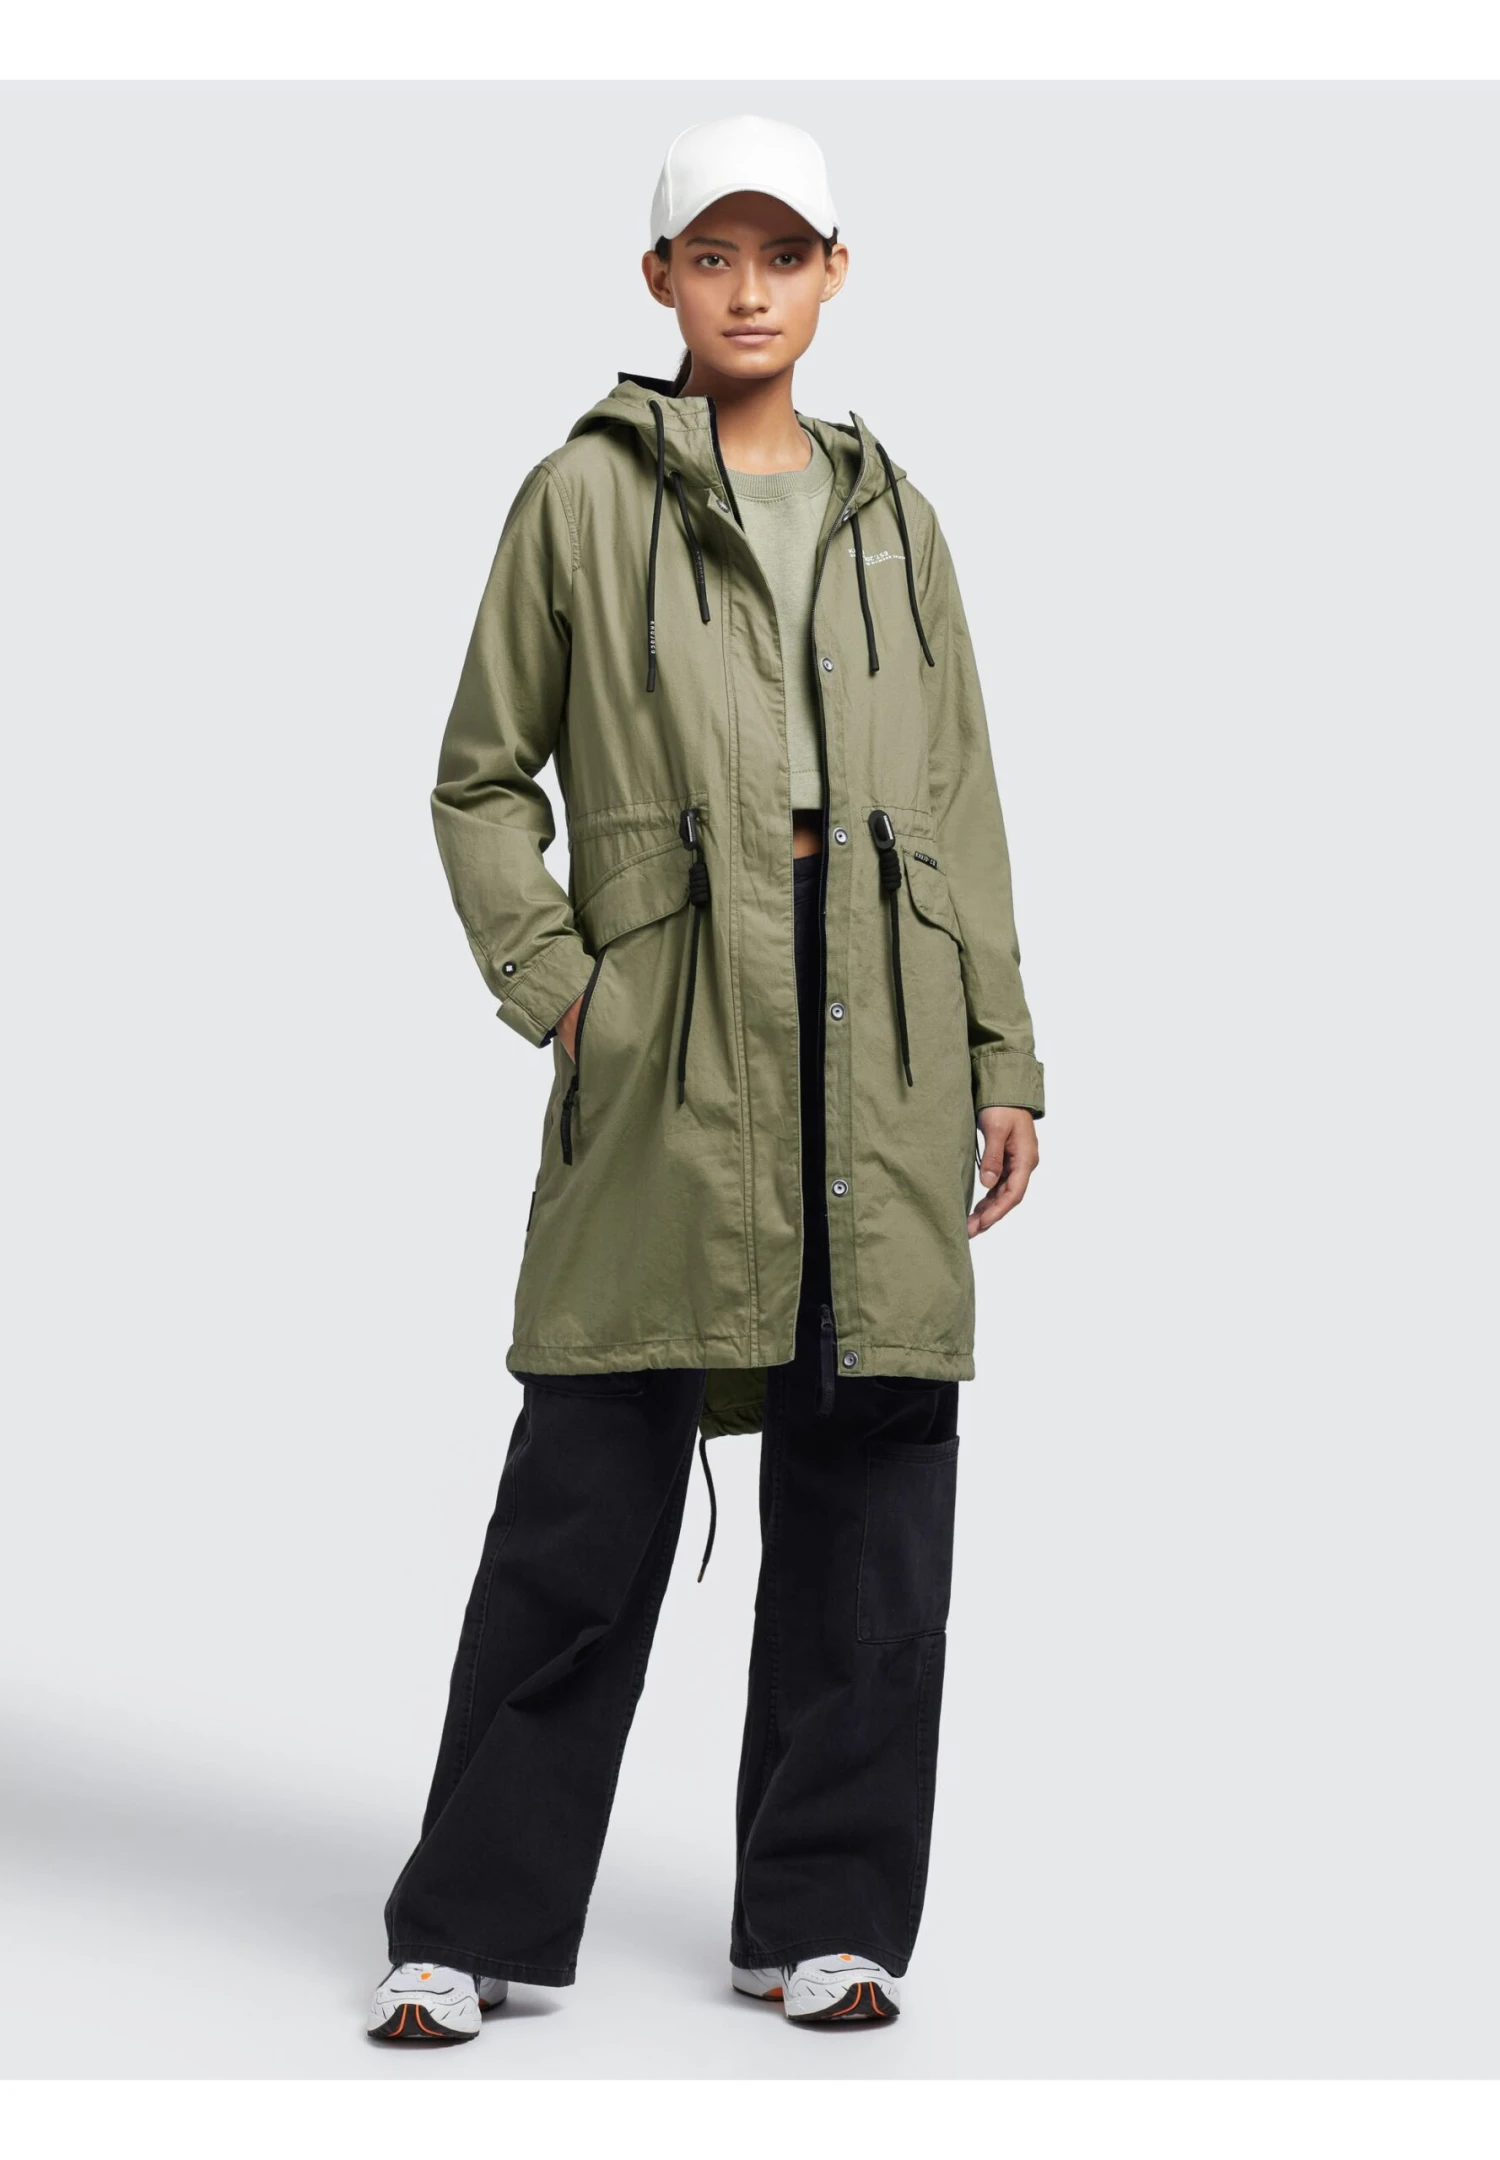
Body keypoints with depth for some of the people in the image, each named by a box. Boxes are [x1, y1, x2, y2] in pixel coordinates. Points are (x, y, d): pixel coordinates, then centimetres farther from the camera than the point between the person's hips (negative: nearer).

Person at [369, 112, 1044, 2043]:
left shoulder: (891, 517, 18)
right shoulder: (584, 495, 8)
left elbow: (961, 805, 17)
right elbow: (480, 777, 8)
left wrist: (1002, 1055, 10)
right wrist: (555, 989, -4)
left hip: (885, 1028, 4)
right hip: (672, 1035, -3)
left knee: (871, 1486, 4)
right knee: (590, 1489, -4)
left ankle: (826, 1917, 14)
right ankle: (475, 1921, 7)